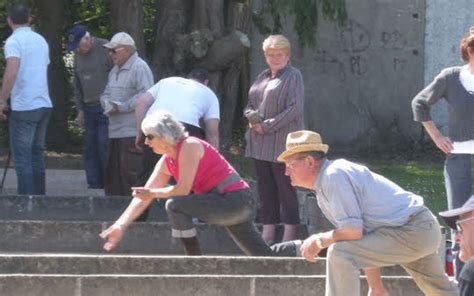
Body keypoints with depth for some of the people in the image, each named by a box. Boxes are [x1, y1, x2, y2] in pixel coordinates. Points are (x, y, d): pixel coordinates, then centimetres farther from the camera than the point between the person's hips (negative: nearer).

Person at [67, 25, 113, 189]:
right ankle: (94, 185, 8)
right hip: (89, 108, 7)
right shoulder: (78, 55, 13)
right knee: (90, 148, 4)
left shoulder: (106, 49, -10)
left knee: (104, 146, -12)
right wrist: (80, 109, 15)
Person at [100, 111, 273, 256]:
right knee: (262, 256, 16)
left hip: (235, 199, -10)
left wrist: (153, 193, -6)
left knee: (175, 206, -21)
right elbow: (143, 196, 10)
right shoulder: (166, 163, 10)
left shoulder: (189, 146, -16)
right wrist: (120, 225, 3)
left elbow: (183, 189, -21)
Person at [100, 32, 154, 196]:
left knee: (130, 171, -11)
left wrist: (120, 108, -17)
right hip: (115, 131, 10)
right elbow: (106, 94, 25)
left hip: (133, 131, -10)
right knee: (112, 170, 12)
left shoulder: (139, 68, -10)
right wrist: (108, 104, 1)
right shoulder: (115, 71, 21)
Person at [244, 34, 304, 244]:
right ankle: (267, 235, 13)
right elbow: (250, 104, 23)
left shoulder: (293, 76, -5)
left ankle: (288, 240, -3)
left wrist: (267, 126, -15)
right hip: (261, 145, 7)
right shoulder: (262, 77, 18)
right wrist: (251, 117, -1)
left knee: (285, 189, -4)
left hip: (282, 143, -7)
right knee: (265, 188, 8)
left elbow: (294, 109, -15)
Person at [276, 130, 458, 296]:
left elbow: (354, 231, -25)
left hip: (411, 233, -11)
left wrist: (318, 241, -8)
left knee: (340, 253, -22)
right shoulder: (322, 187, 13)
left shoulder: (334, 175, -18)